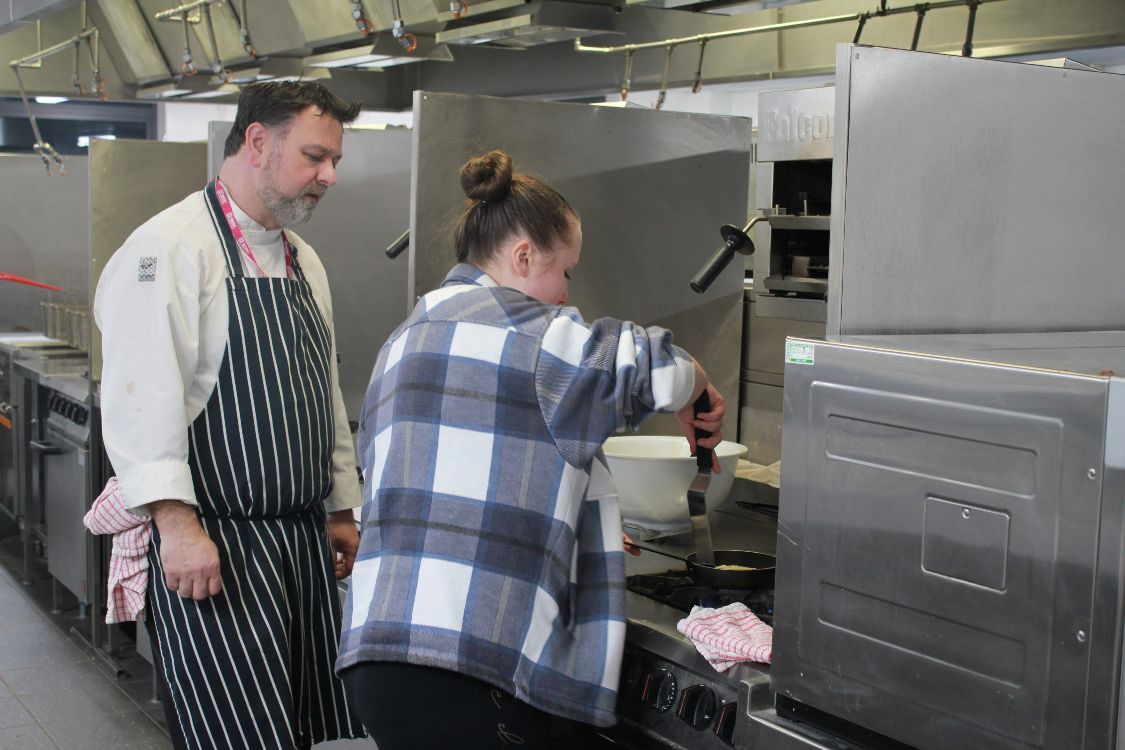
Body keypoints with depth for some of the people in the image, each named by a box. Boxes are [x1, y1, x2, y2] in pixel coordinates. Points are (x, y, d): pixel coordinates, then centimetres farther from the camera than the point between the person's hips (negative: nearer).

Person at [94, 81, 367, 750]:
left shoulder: (303, 262, 17)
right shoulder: (171, 247, -11)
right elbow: (142, 397, -20)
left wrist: (340, 510, 22)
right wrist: (176, 523, -26)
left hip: (303, 541, 8)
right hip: (214, 546, -8)